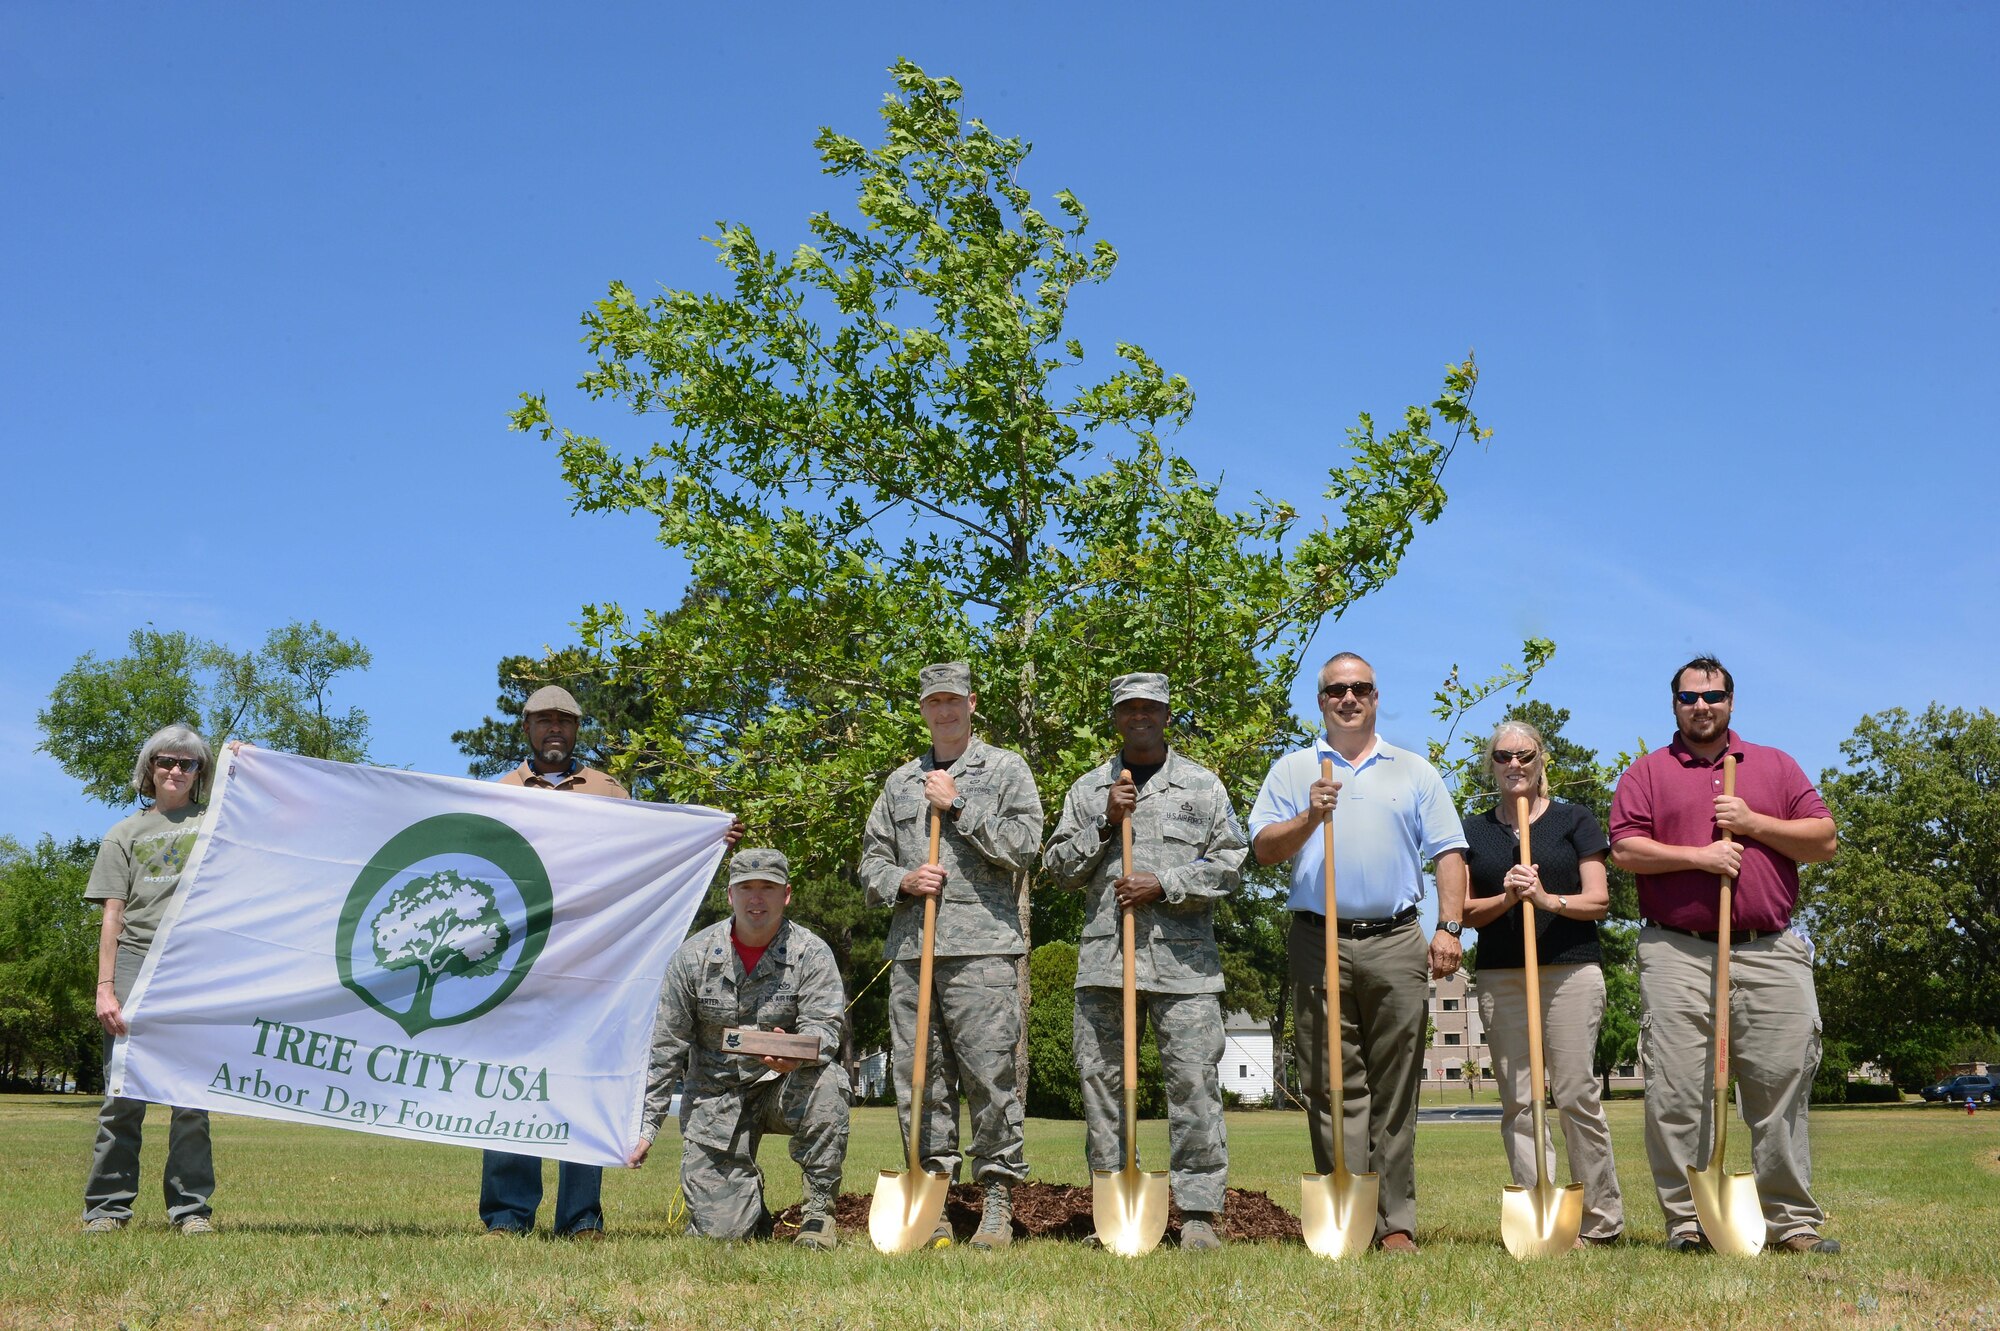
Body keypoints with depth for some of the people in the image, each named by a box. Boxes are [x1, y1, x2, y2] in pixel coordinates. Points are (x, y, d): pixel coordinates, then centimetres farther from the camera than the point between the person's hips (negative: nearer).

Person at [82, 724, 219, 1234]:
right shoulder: (126, 834, 14)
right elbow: (113, 916, 7)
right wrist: (105, 987, -1)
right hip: (135, 964, 0)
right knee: (123, 1093, -3)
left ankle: (191, 1206, 4)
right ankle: (108, 1206, 4)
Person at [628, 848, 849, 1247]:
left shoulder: (811, 954, -8)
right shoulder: (694, 956, -5)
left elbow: (824, 1027, -20)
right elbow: (666, 1048, -1)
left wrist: (795, 1054, -44)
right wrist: (647, 1125, -4)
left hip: (783, 1087, 0)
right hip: (715, 1093, 1)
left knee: (825, 1081, -36)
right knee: (720, 1229, -12)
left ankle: (819, 1212, -17)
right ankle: (747, 1189, 28)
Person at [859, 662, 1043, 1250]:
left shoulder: (1006, 769, 10)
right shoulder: (901, 781, 21)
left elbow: (1024, 845, -3)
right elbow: (871, 860, 20)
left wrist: (958, 806, -5)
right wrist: (902, 880, -1)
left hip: (982, 943, -4)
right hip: (911, 945, 4)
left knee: (989, 1073, -7)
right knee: (917, 1076, 3)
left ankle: (998, 1201, 2)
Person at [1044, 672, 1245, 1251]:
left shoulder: (1202, 785, 12)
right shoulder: (1088, 789, 16)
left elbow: (1228, 862, 4)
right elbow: (1060, 867, 12)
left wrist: (1163, 885, -8)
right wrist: (1105, 823, -2)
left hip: (1183, 957, -2)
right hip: (1104, 956, 2)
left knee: (1194, 1081, -7)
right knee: (1101, 1079, 1)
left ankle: (1199, 1213, 0)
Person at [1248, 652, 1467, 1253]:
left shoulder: (1416, 773, 15)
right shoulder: (1291, 771, 13)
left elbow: (1448, 854, 9)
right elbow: (1263, 848, 4)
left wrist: (1449, 927, -3)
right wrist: (1309, 819, -13)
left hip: (1396, 943, 1)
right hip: (1319, 944, 0)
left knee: (1395, 1089, 1)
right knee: (1332, 1088, -2)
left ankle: (1397, 1223, 6)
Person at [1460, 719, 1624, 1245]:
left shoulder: (1575, 820, 8)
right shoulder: (1473, 830, 14)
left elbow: (1599, 900, 2)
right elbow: (1464, 911, 8)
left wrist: (1549, 899, -16)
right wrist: (1505, 898, -11)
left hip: (1571, 971, -2)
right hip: (1501, 979, 3)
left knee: (1576, 1095, -5)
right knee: (1518, 1103, -1)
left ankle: (1601, 1220, 6)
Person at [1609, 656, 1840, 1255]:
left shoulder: (1775, 766, 17)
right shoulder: (1648, 772, 11)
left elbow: (1824, 841, 9)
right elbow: (1625, 850, 0)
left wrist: (1753, 824, -3)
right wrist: (1699, 856, -10)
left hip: (1771, 955, 2)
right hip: (1678, 954, -1)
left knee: (1782, 1091, 1)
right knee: (1676, 1096, -4)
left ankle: (1792, 1221, 10)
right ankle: (1687, 1220, 3)